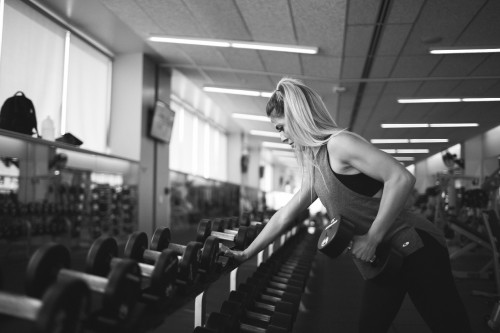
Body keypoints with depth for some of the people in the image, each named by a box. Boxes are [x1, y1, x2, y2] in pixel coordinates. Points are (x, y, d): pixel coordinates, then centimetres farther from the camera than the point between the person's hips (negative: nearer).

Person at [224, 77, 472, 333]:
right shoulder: (315, 170, 13)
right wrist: (247, 253, 23)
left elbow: (401, 178, -24)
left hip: (414, 248, -9)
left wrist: (372, 238, -21)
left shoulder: (338, 143, -14)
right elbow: (284, 216, 20)